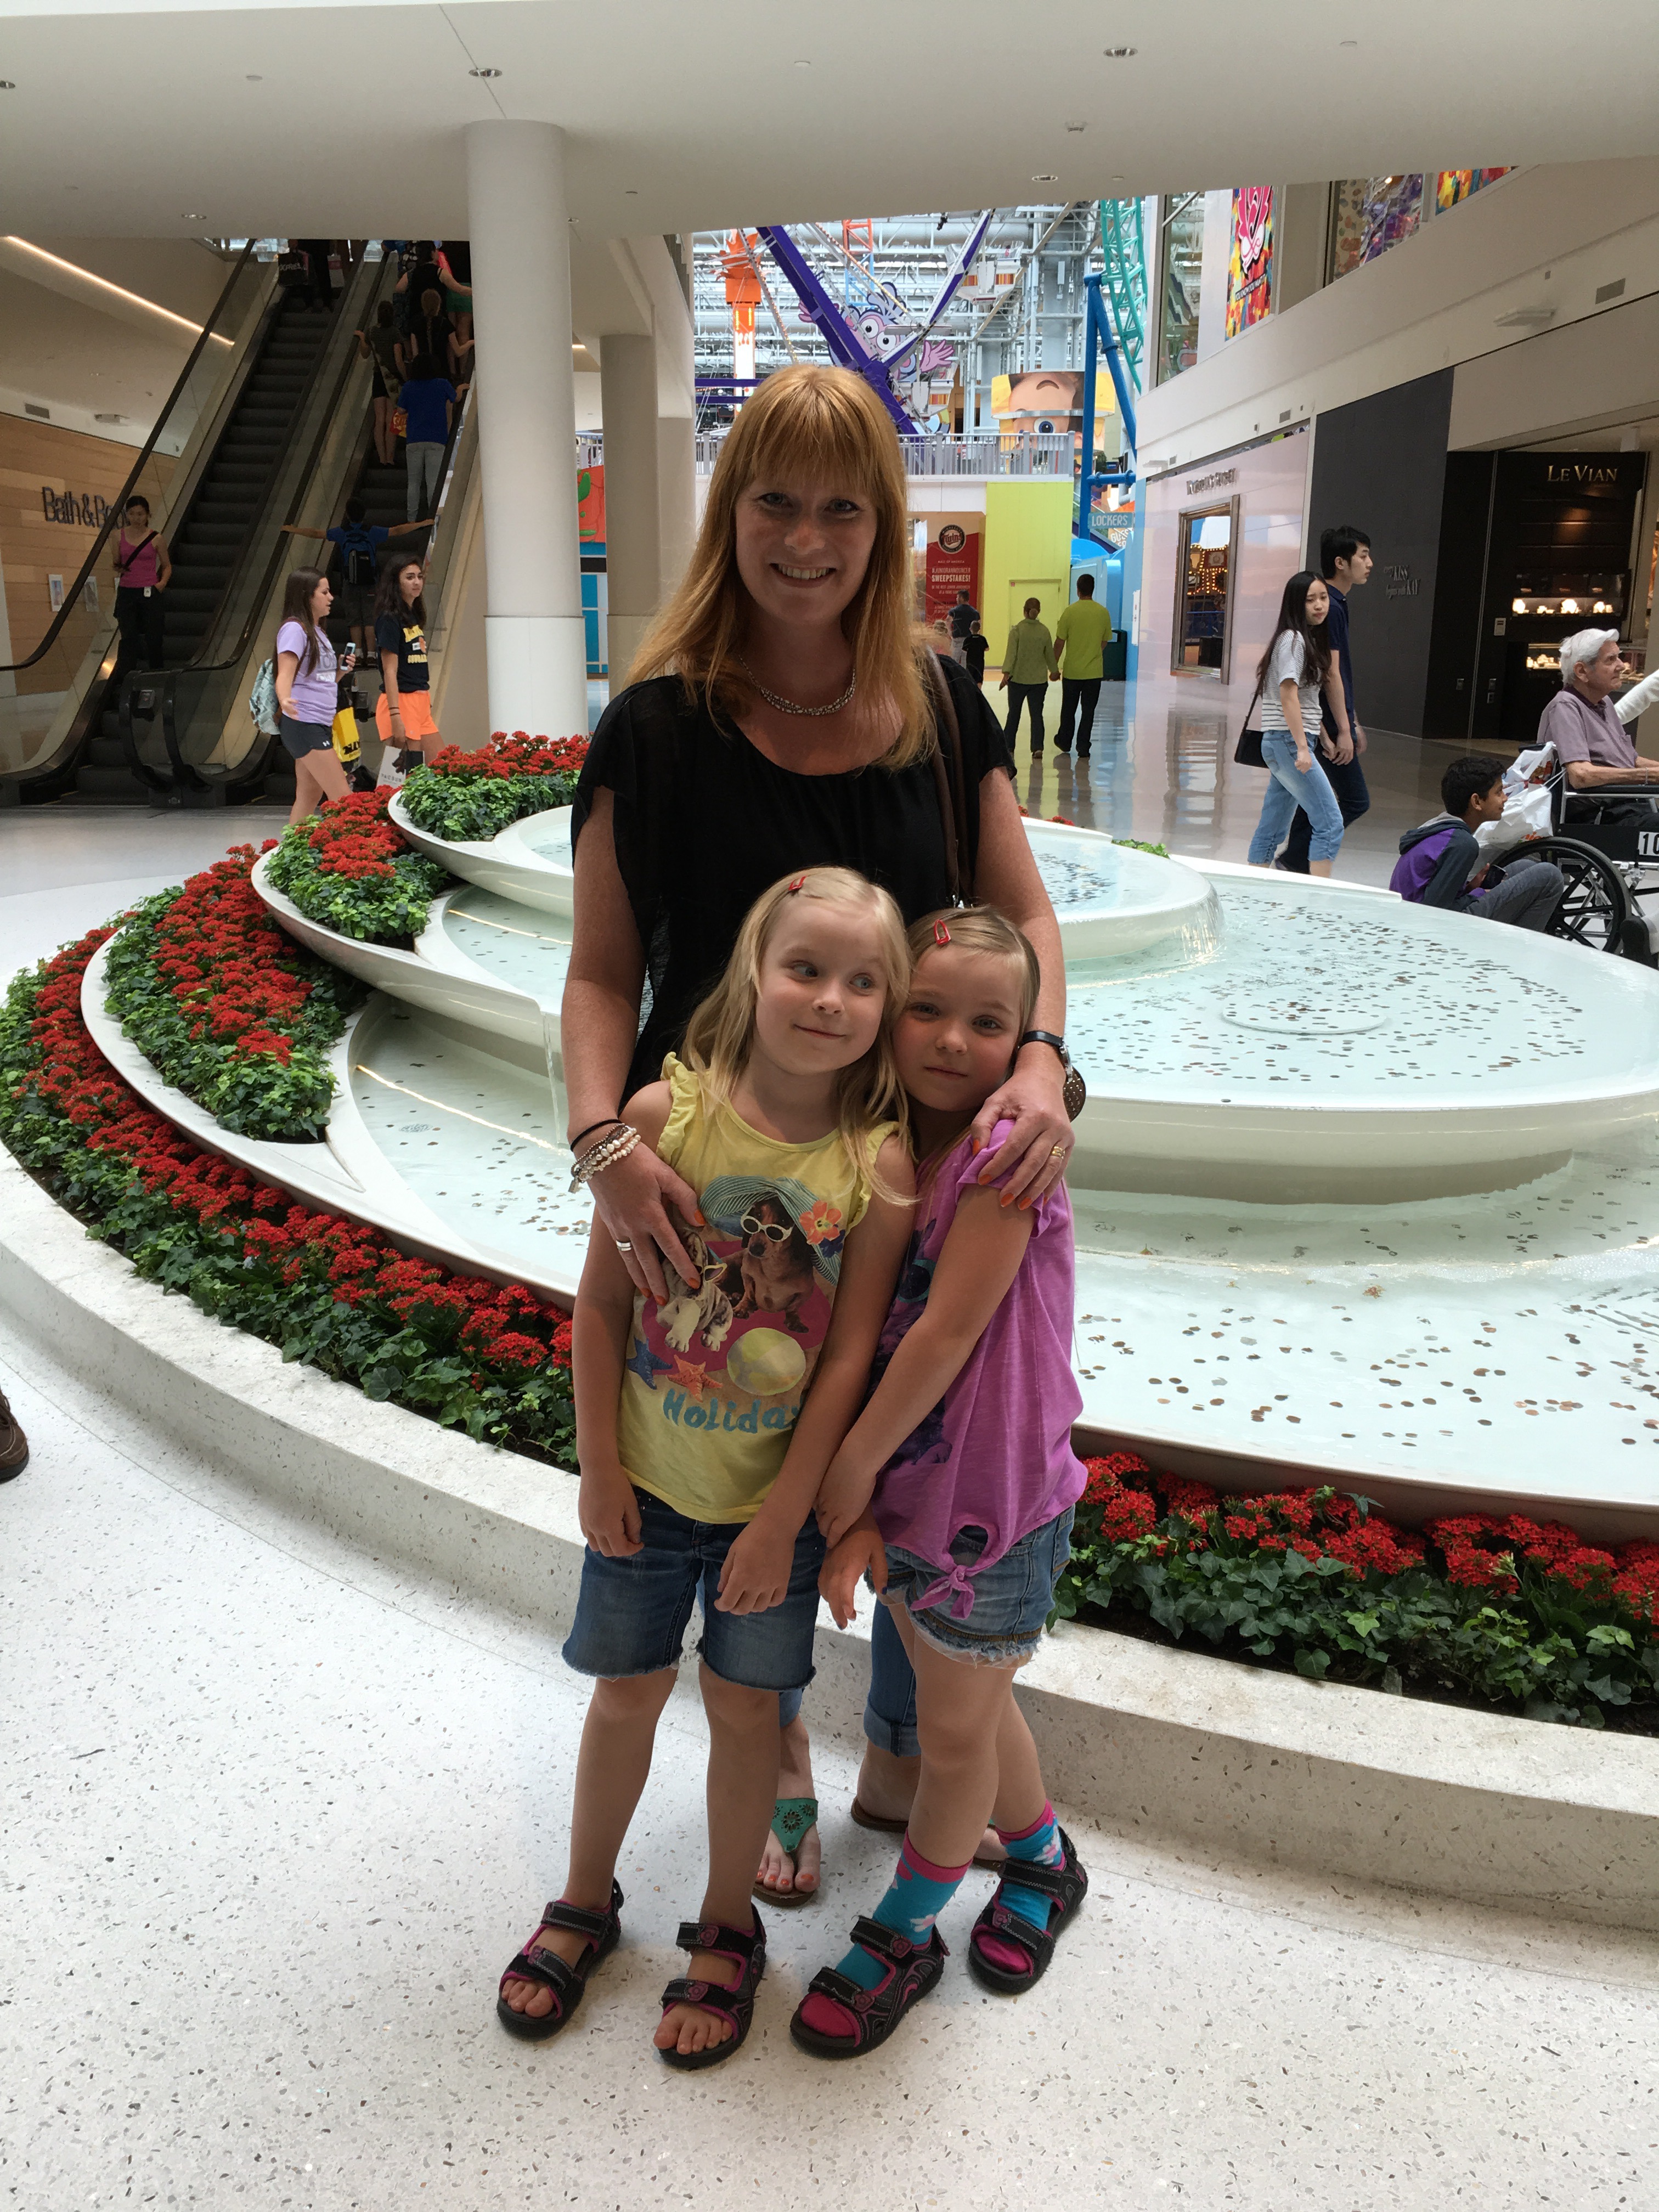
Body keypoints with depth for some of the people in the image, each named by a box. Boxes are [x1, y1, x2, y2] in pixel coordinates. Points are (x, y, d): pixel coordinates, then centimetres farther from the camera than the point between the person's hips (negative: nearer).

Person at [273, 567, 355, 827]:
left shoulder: (317, 632, 19)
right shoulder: (294, 629, -9)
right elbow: (285, 676, -21)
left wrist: (341, 671, 6)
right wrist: (285, 700, -40)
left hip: (320, 727, 10)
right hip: (303, 725, -10)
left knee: (310, 797, 9)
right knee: (344, 800, -14)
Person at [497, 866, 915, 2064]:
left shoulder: (878, 1164, -17)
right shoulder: (667, 1111, -16)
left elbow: (850, 1355, -13)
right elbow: (603, 1300, -8)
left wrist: (783, 1517, -11)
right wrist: (600, 1464, -5)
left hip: (776, 1497, -1)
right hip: (648, 1482, 1)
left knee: (744, 1701, 16)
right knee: (629, 1690, 18)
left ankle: (727, 1932, 40)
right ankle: (586, 1904, 43)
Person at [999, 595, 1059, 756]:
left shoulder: (1017, 630, -8)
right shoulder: (1044, 631, 0)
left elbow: (1011, 653, -14)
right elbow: (1050, 654, 9)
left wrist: (1006, 673, -16)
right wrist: (1054, 671, 24)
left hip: (1018, 679, -1)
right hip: (1039, 680, 1)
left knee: (1014, 713, 12)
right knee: (1037, 714, 2)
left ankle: (1008, 745, 20)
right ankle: (1038, 748, -9)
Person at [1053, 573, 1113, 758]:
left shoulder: (1070, 611, -8)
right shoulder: (1103, 612, -1)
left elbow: (1060, 642, -6)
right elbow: (1105, 641, 9)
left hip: (1072, 670, -1)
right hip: (1095, 671, 1)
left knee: (1069, 709, 15)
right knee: (1088, 711, 5)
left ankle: (1065, 743, 30)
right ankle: (1083, 749, 4)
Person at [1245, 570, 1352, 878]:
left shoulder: (1312, 640, 18)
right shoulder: (1292, 639, -11)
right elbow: (1288, 694, -18)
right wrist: (1302, 748, -22)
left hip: (1281, 746, 10)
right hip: (1288, 741, -10)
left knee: (1272, 830, 11)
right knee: (1331, 823, -11)